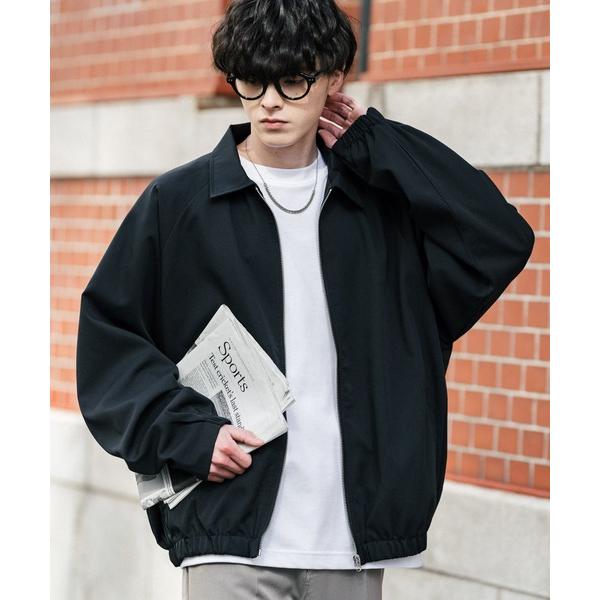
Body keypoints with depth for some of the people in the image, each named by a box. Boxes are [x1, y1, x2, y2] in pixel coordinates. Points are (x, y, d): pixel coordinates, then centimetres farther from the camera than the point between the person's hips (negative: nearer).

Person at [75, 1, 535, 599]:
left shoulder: (381, 200, 11)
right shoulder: (179, 201, 3)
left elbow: (504, 240, -1)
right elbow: (107, 332, 5)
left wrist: (375, 142, 2)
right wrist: (187, 431, -10)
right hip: (231, 532, -2)